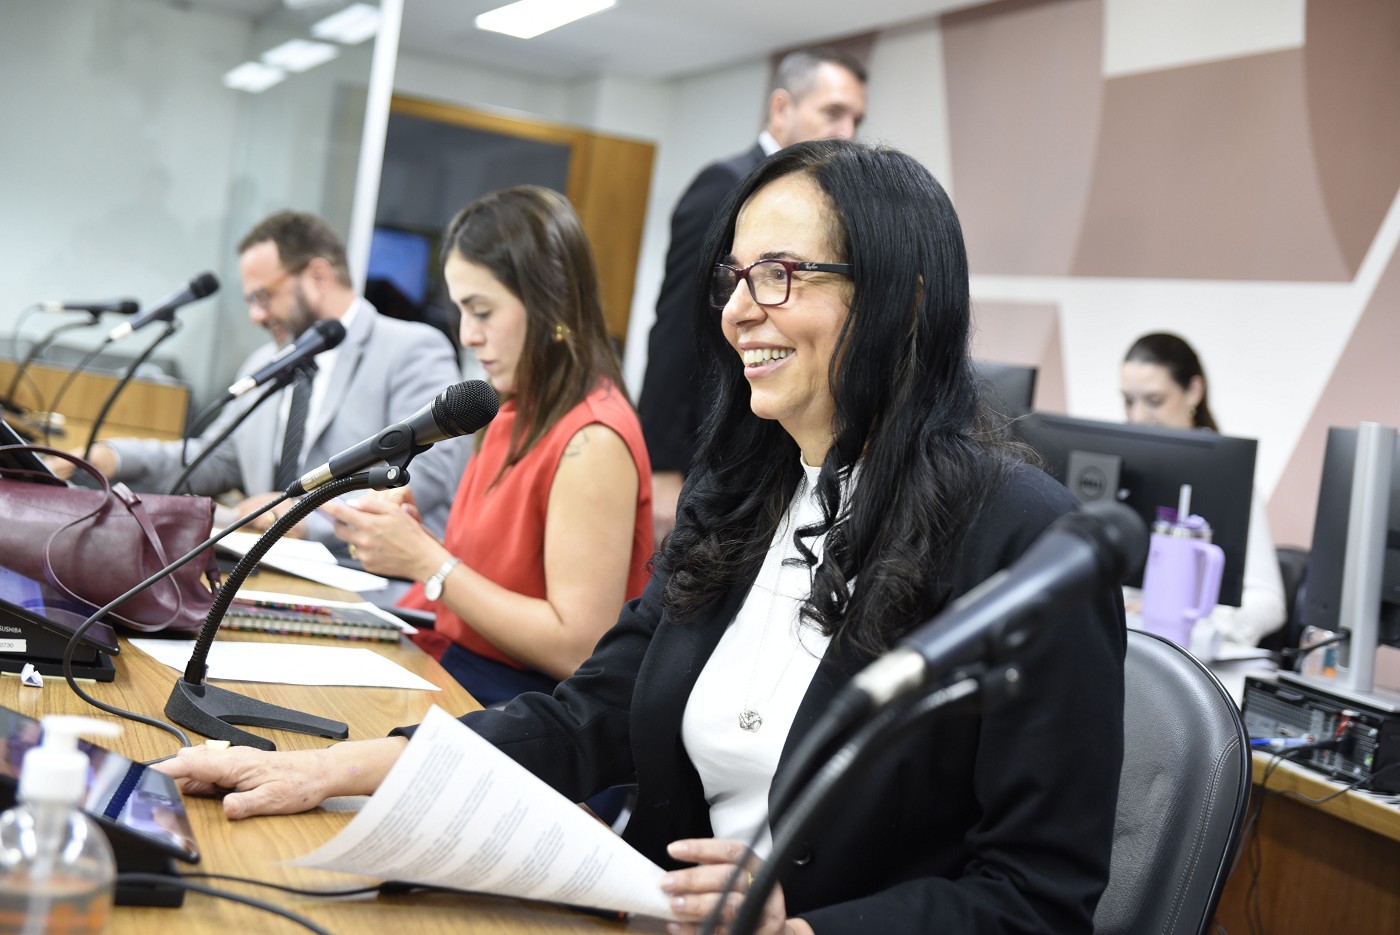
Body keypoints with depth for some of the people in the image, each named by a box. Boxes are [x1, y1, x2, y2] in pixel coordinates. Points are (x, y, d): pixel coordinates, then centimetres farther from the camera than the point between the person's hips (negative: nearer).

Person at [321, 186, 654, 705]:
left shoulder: (592, 441, -17)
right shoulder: (519, 414, 11)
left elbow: (578, 650, -20)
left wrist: (426, 560, -16)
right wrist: (406, 540, -2)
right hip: (458, 666, 8)